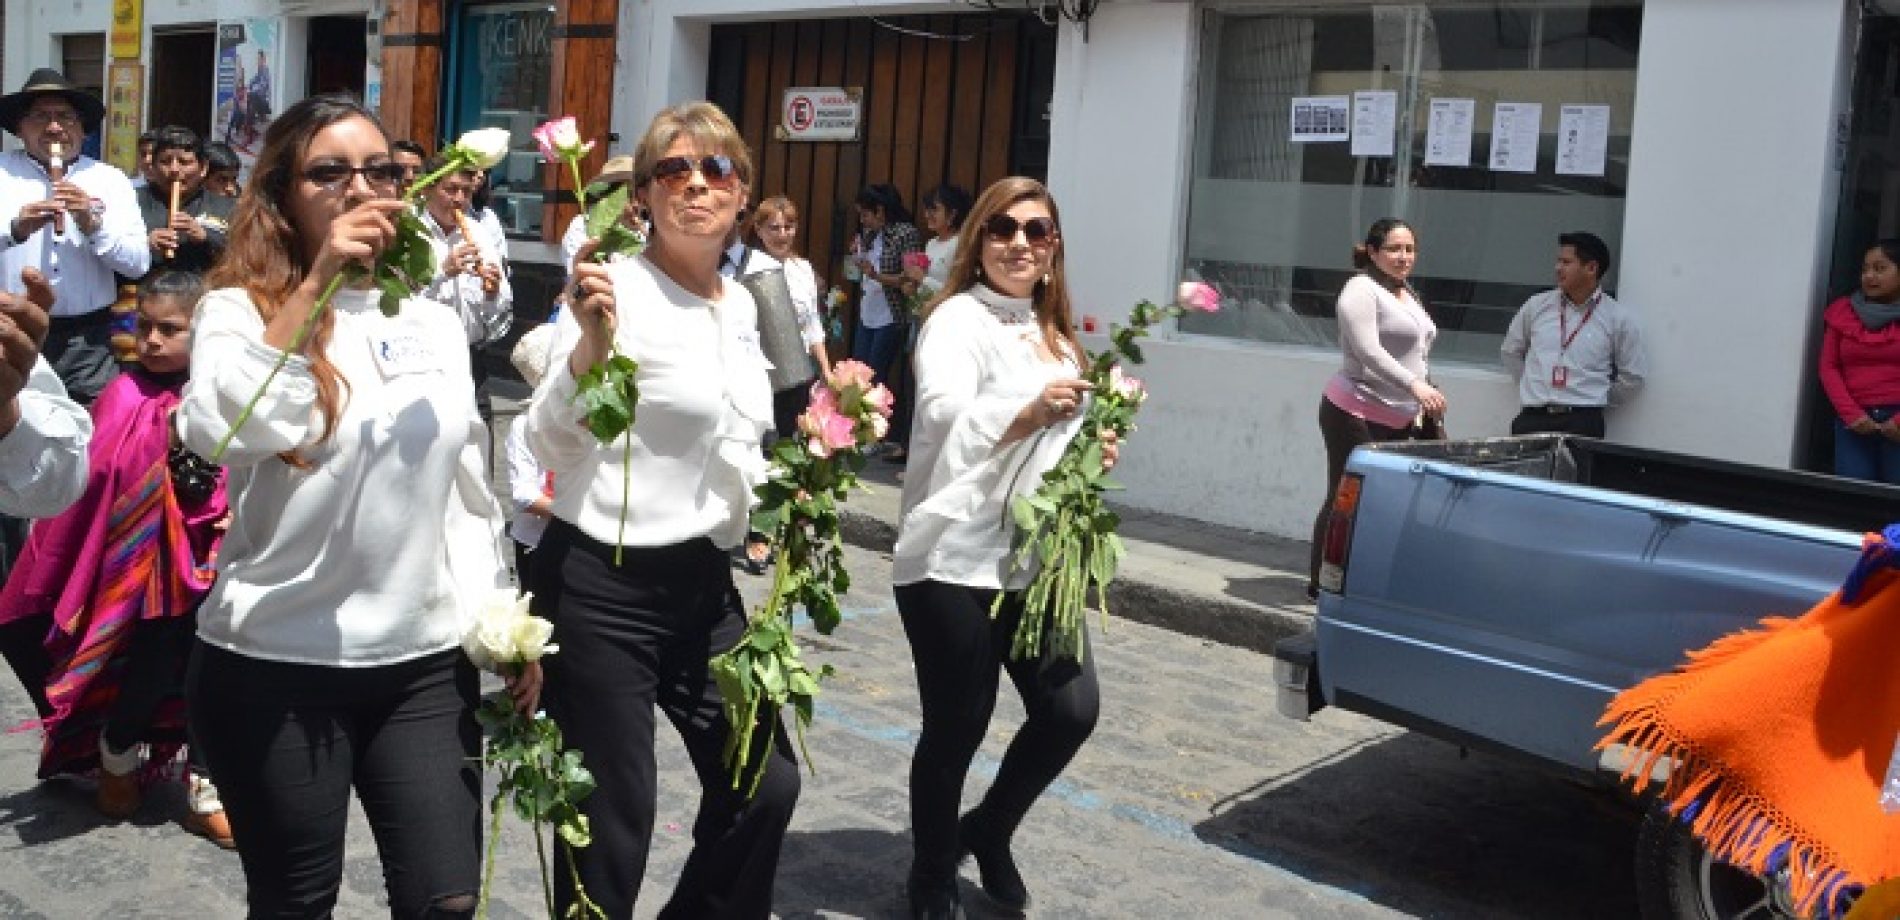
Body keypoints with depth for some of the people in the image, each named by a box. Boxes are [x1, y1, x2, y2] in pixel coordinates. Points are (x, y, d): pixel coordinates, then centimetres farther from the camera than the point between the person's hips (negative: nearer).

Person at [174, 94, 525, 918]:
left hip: (426, 664, 4)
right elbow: (222, 433, -26)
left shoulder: (435, 322, 8)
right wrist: (316, 284, -26)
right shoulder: (239, 309, -5)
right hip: (276, 666, -3)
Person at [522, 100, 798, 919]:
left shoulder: (740, 306, 10)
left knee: (766, 784, 14)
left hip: (702, 579, 8)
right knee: (613, 818, 0)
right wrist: (590, 344, -36)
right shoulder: (618, 291, -13)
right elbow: (551, 446, -22)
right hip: (601, 584, -8)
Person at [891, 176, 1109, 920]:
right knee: (957, 725, 1)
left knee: (1071, 710, 4)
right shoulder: (959, 320, -7)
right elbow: (944, 419, -21)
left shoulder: (1053, 334, 19)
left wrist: (1089, 450, 8)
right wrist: (1033, 412, -34)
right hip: (955, 558, -7)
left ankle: (988, 831, 31)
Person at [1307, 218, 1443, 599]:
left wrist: (1424, 404, 21)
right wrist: (1415, 385, -30)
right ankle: (1320, 582, 3)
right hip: (1356, 414, -8)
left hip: (1400, 419, 8)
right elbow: (1368, 351, -22)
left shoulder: (1408, 293, 19)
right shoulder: (1362, 290, -10)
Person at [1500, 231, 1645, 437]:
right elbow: (1510, 351, 22)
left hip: (1583, 422, -2)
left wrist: (1596, 401, 8)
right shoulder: (1537, 306, 9)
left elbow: (1632, 377, 9)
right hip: (1532, 419, 2)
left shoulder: (1619, 318, 3)